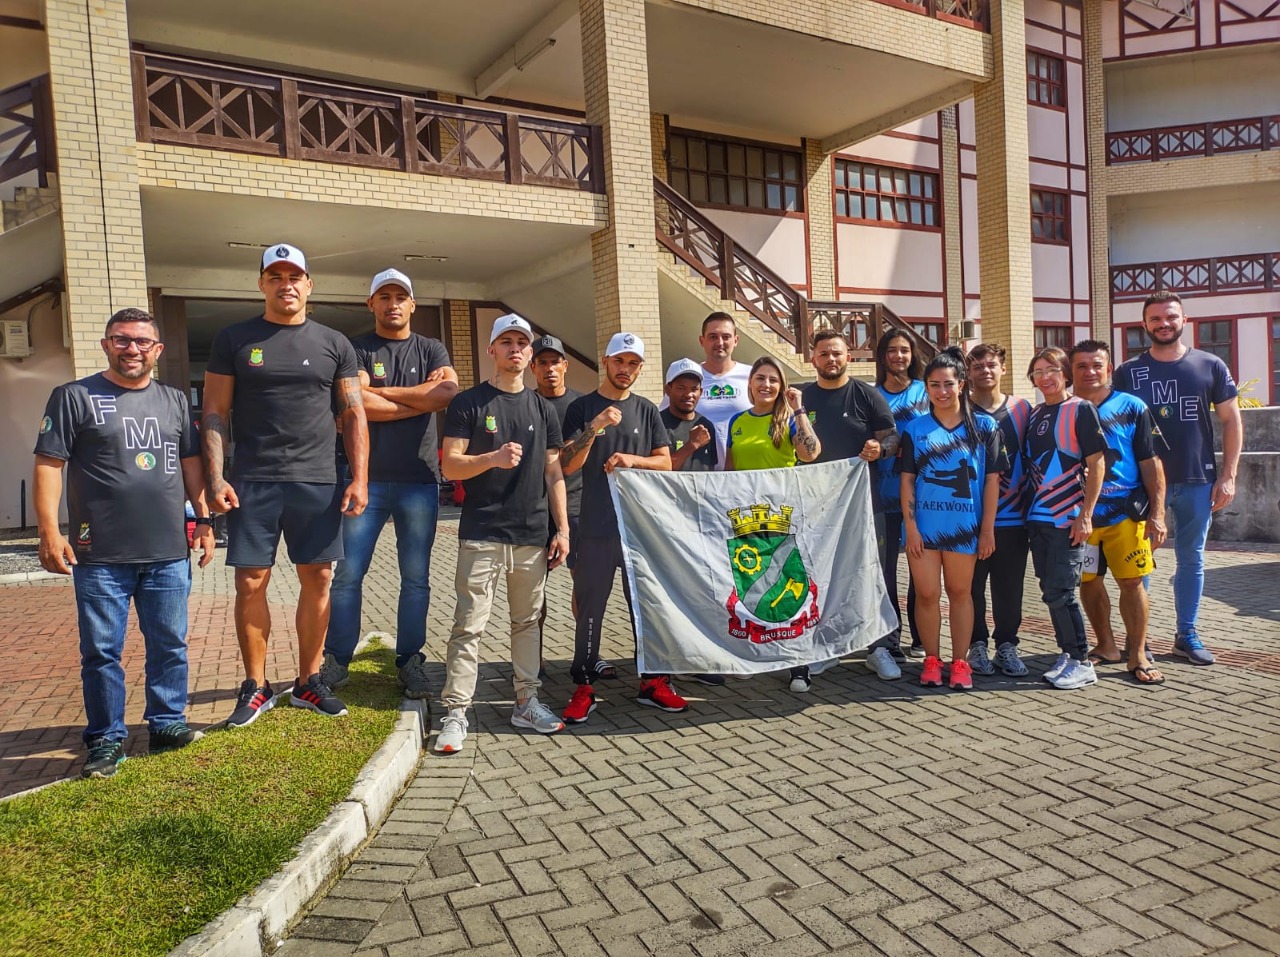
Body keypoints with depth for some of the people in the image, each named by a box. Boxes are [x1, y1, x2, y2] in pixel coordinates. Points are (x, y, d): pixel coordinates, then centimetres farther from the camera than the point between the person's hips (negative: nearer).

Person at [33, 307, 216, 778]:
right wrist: (49, 532, -9)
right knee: (101, 651, 5)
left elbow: (190, 463, 17)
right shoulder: (74, 397, 2)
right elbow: (49, 465, -2)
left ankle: (167, 721, 24)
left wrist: (204, 518, 11)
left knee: (170, 645, 9)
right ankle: (106, 739, 17)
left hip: (168, 553, 3)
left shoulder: (175, 400, 13)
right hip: (100, 557, -3)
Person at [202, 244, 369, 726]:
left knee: (317, 580, 4)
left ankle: (308, 682, 18)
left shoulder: (334, 344, 10)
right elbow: (216, 413, 5)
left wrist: (359, 478, -1)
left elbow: (353, 415, 8)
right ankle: (256, 687, 16)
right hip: (252, 482, -1)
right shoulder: (233, 339, 7)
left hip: (318, 482, 1)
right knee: (250, 583, 1)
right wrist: (215, 477, -6)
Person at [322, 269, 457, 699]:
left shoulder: (432, 350, 11)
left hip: (420, 481, 1)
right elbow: (357, 405, -12)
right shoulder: (357, 350, 6)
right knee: (349, 573, 0)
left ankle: (410, 661, 16)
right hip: (367, 479, -1)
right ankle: (337, 660, 12)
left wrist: (382, 391, -8)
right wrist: (421, 397, -9)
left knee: (416, 578, 6)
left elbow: (449, 394, -9)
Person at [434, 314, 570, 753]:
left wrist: (562, 528, 7)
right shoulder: (468, 403, 2)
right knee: (469, 625, -5)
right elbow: (450, 466, -4)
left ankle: (526, 703, 20)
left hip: (533, 536, 4)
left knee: (527, 621, 10)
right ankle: (455, 712, 2)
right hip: (482, 535, -4)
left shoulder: (542, 409, 14)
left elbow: (554, 472, 14)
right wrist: (493, 458, -22)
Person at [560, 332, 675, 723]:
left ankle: (652, 681, 19)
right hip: (597, 526, -2)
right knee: (590, 607, 1)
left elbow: (665, 462, 8)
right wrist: (593, 430, -20)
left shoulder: (647, 410, 11)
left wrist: (632, 459, -10)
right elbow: (568, 465, -5)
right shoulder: (582, 408, 4)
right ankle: (583, 687, 10)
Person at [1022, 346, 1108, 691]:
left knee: (1059, 592, -7)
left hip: (1067, 518, -6)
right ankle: (1067, 654, 22)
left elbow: (1096, 464, -8)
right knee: (1051, 591, 10)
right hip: (1037, 517, 6)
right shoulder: (1034, 414, 13)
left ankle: (1082, 662, 5)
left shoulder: (1080, 409, -4)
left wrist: (1085, 514, -14)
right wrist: (1027, 511, 10)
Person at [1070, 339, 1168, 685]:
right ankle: (1106, 647, 26)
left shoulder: (1131, 407, 3)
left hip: (1125, 512, -2)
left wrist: (1157, 514, -5)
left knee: (1132, 581, -2)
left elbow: (1151, 465, 2)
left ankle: (1137, 655, 10)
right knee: (1088, 582, 9)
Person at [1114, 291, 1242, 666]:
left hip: (1198, 481, 1)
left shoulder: (1211, 366, 2)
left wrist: (1228, 476, -2)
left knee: (1192, 559, 10)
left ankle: (1187, 634, 21)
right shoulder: (1128, 372, 0)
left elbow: (1231, 420, 4)